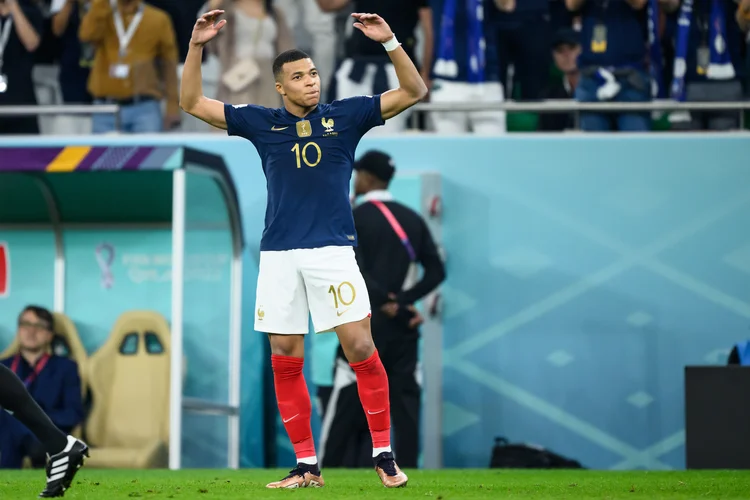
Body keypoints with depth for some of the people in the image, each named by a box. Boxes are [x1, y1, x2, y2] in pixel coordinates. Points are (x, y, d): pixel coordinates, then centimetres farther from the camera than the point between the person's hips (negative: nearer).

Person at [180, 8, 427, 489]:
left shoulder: (345, 116, 5)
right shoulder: (262, 123, 9)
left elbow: (413, 91, 2)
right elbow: (193, 103, 10)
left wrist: (390, 42, -12)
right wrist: (196, 47, -2)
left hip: (333, 250, -2)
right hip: (279, 255, 2)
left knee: (360, 347, -10)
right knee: (285, 360, 3)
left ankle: (384, 455, -1)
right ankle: (307, 465, 11)